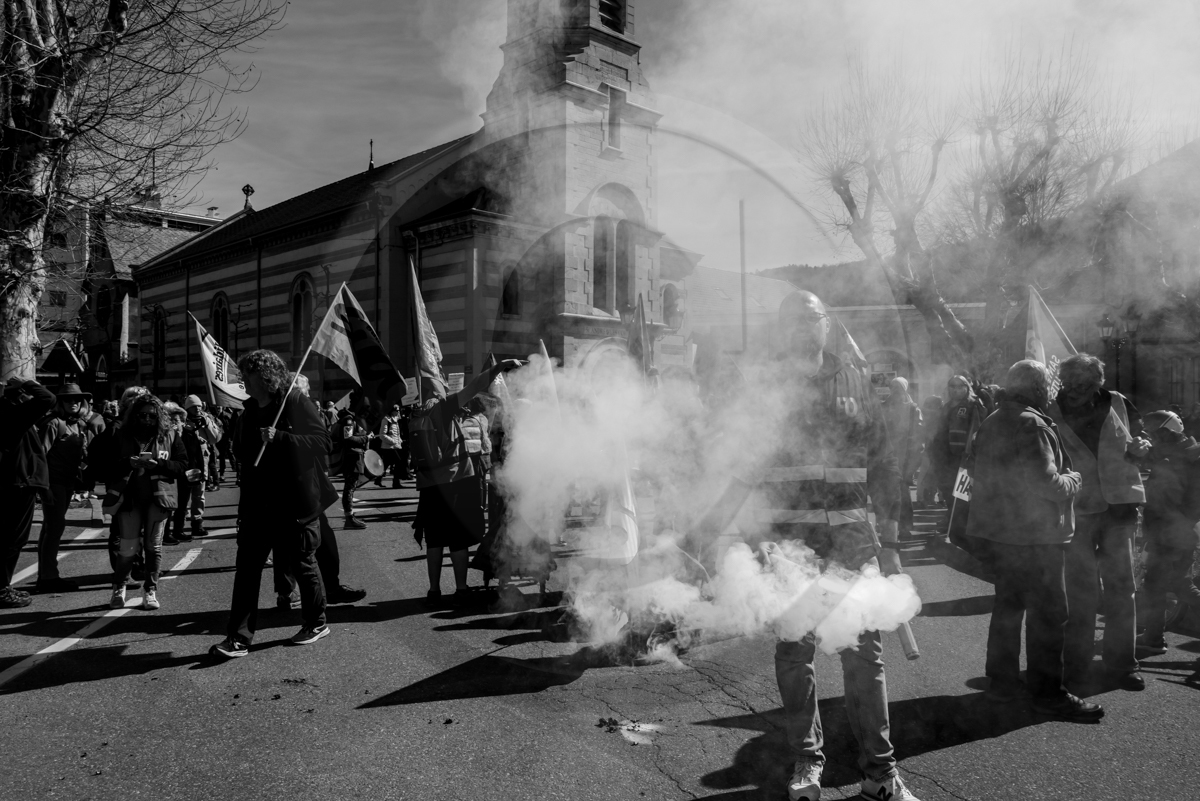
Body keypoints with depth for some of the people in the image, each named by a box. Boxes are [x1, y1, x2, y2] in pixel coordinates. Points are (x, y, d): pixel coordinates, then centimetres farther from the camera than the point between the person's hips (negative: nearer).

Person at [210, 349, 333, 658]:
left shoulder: (296, 403, -11)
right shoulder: (250, 410, 11)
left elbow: (323, 441, -19)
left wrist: (279, 437, -25)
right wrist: (237, 446, 4)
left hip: (295, 502, -6)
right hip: (258, 502, 6)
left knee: (301, 563, 7)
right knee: (246, 566, 2)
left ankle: (316, 623, 27)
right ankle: (239, 637, 6)